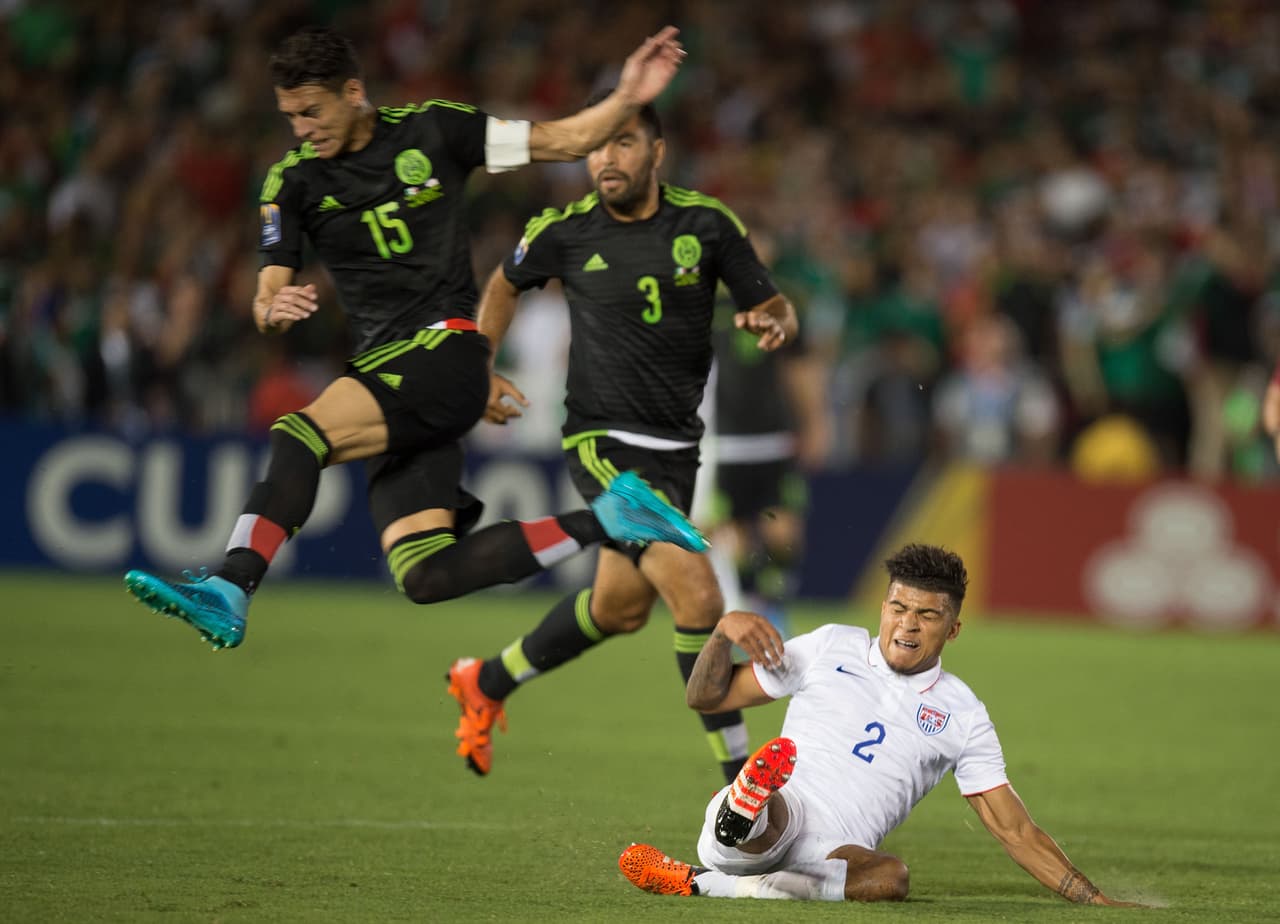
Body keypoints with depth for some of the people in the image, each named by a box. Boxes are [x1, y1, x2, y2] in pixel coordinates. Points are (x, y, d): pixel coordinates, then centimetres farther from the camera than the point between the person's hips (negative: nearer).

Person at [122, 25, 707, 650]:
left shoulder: (431, 131, 3)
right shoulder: (292, 182, 10)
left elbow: (565, 141, 9)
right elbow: (267, 300, 6)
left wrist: (627, 100, -7)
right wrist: (273, 310, -18)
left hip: (446, 350, -5)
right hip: (381, 371, 5)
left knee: (300, 434, -30)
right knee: (427, 577, -12)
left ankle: (230, 588, -36)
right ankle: (604, 519, -2)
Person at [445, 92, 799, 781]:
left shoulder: (706, 224, -3)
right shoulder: (563, 232, -5)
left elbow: (776, 309, 2)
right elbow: (504, 285, 16)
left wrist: (773, 324, -20)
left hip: (676, 448, 5)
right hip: (604, 441, -5)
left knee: (621, 607, 18)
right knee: (698, 596, -19)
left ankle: (487, 683, 42)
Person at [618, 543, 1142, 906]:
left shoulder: (962, 715, 14)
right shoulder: (832, 648, 15)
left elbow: (1015, 831, 13)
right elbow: (707, 698, 20)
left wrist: (1098, 902, 4)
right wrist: (725, 632, -1)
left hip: (831, 856, 0)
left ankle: (702, 884, -36)